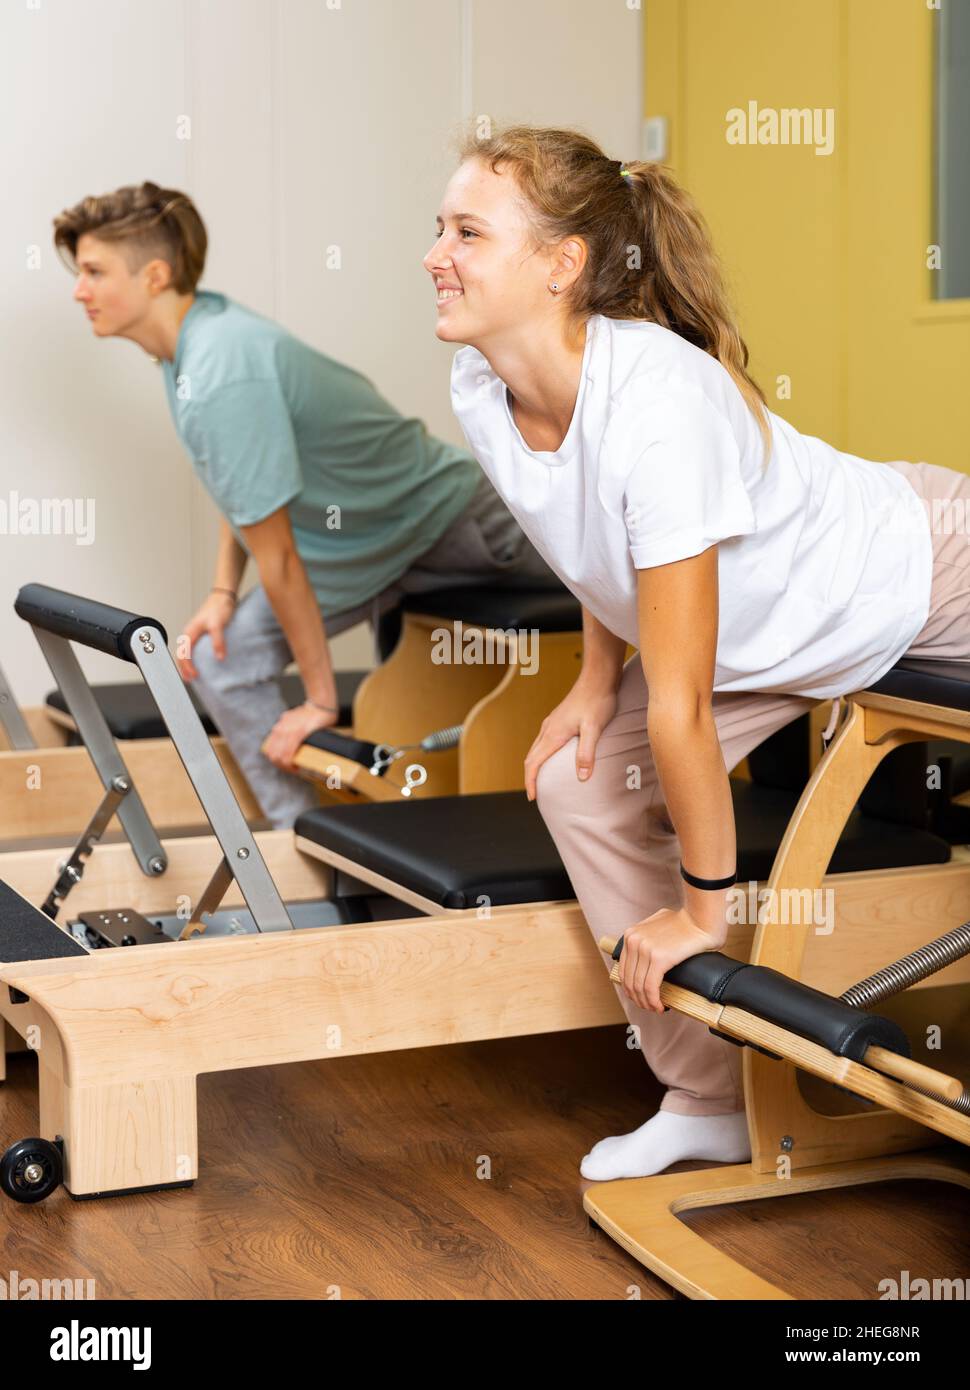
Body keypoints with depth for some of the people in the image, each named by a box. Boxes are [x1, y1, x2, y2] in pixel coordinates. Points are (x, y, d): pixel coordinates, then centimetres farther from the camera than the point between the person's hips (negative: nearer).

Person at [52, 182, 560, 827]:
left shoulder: (221, 380, -36)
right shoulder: (193, 340, -7)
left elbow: (276, 556, -29)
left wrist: (320, 700, -21)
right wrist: (223, 593, 1)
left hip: (445, 515, -8)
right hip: (351, 548, 8)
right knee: (222, 658, -1)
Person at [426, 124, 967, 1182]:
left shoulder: (659, 406, -40)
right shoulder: (481, 391, -17)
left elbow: (678, 709, -34)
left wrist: (704, 906, -25)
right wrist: (595, 681, -1)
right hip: (775, 626, 7)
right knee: (580, 780, 0)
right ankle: (709, 1103, 11)